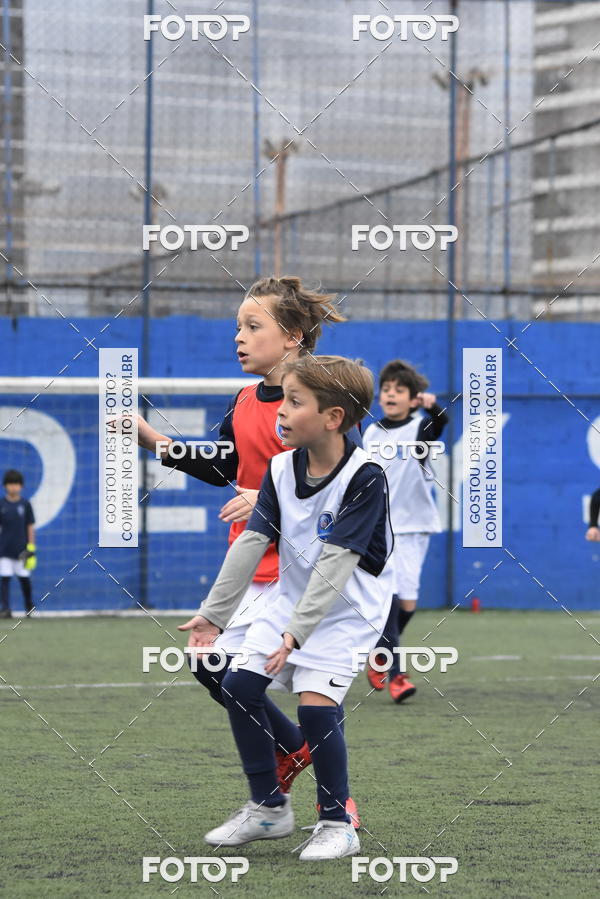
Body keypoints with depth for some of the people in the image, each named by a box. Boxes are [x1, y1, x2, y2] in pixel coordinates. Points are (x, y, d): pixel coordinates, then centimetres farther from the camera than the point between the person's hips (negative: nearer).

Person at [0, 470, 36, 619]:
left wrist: (31, 549, -1)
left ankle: (29, 607, 23)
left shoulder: (25, 504, 3)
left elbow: (30, 527, 5)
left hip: (21, 549, 0)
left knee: (24, 579, 4)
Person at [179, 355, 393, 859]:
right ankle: (269, 808, 16)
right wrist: (214, 614, -5)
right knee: (239, 686, 0)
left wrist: (298, 631, -31)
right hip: (291, 600, 7)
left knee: (316, 703, -20)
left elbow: (336, 561, -27)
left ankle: (338, 825, -3)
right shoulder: (282, 469, -3)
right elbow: (251, 543, -2)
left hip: (345, 611, -7)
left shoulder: (364, 477, -23)